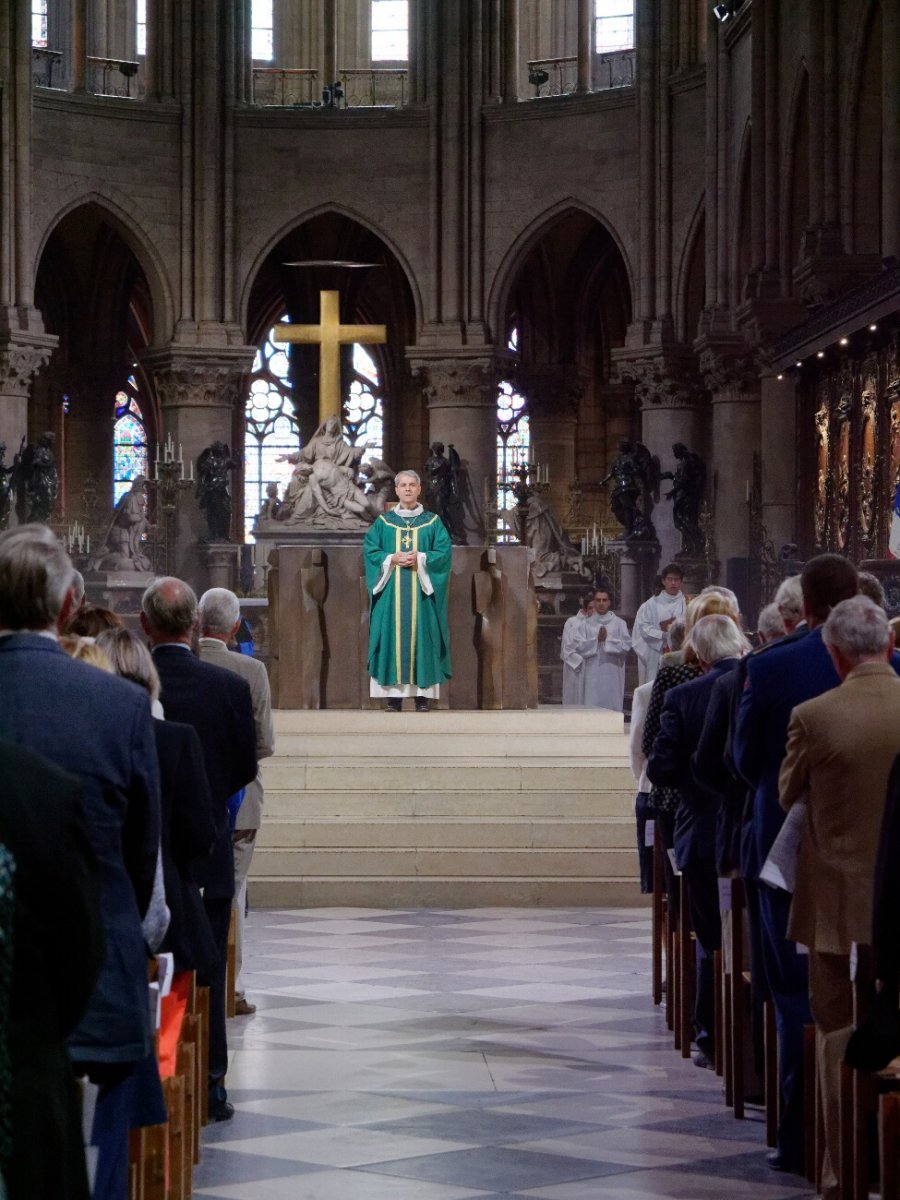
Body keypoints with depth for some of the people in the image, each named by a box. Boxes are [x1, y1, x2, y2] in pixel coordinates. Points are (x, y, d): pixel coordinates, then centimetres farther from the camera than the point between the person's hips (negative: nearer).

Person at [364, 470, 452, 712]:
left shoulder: (433, 522, 8)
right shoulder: (383, 522, 9)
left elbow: (444, 552, -1)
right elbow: (370, 550, 3)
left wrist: (420, 559, -15)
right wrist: (392, 559, -12)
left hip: (422, 592, -1)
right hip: (391, 592, 1)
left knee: (421, 635, -4)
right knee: (392, 635, -4)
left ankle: (423, 693, -2)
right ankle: (393, 692, -2)